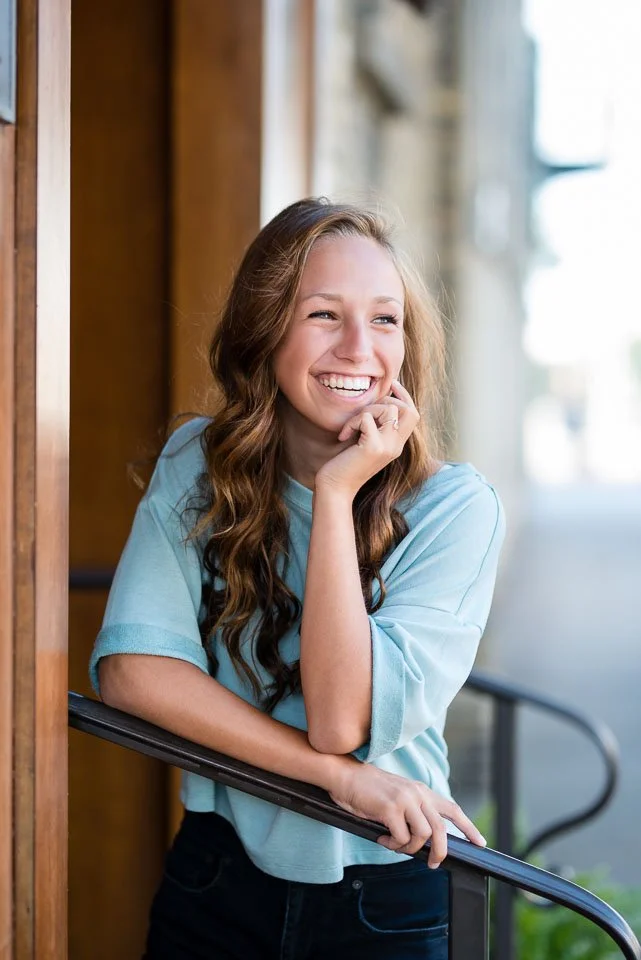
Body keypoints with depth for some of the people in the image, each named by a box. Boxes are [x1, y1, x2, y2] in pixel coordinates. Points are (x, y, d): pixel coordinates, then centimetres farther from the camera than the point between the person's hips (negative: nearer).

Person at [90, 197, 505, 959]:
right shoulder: (197, 466, -7)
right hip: (216, 883, 2)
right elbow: (130, 667, -17)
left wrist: (336, 494, -25)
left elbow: (345, 720, -22)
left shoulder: (455, 506, -14)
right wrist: (335, 774, -24)